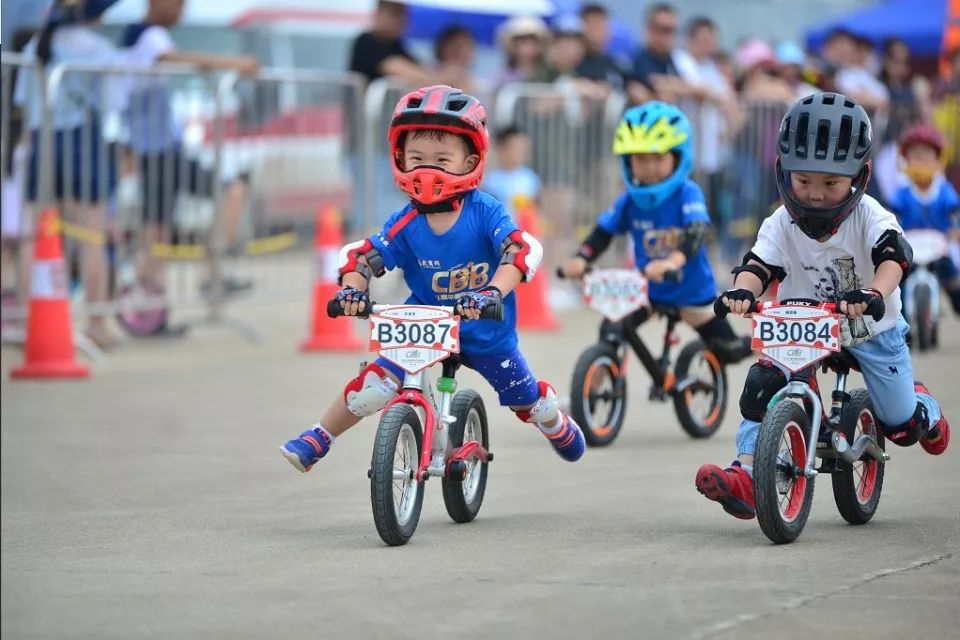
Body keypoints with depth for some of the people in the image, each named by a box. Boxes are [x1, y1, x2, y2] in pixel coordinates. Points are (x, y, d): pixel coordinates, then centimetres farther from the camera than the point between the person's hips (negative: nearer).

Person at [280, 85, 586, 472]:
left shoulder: (484, 212, -22)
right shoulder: (405, 225, -16)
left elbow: (522, 251, -34)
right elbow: (360, 256, -13)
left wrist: (492, 294, -49)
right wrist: (352, 289, -35)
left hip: (486, 332, 0)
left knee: (526, 398, 16)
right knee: (372, 387, -18)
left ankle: (559, 427, 53)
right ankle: (317, 440, 2)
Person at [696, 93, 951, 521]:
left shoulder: (869, 217, -20)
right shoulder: (781, 225, -13)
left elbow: (893, 256, -36)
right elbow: (759, 265, -24)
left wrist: (875, 293, -58)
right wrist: (742, 290, -49)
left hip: (871, 329, -1)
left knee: (901, 424, 3)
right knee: (763, 385, -25)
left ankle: (922, 406, 42)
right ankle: (746, 475, -25)